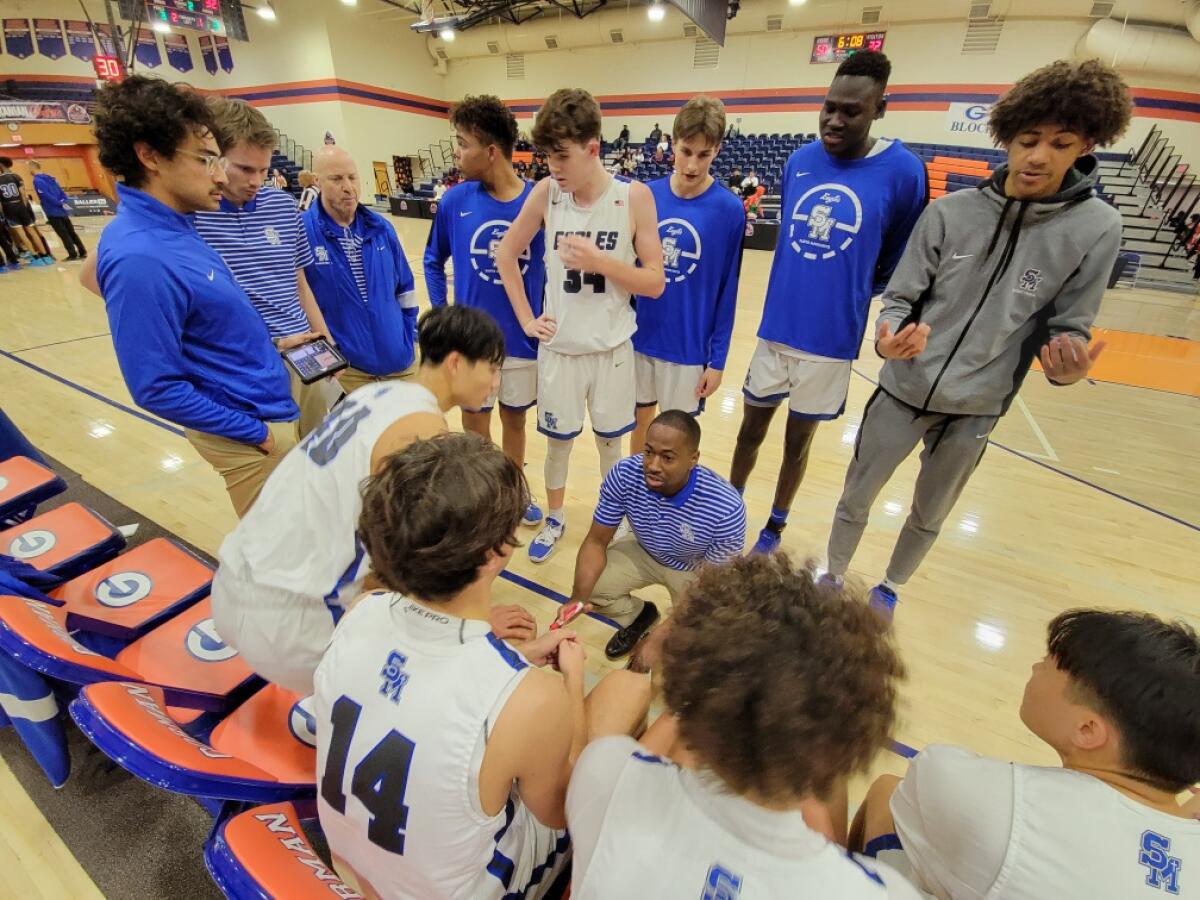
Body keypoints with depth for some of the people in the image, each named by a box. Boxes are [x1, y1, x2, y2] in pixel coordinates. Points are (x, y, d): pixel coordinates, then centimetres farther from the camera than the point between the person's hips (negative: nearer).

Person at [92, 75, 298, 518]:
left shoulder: (173, 228, 4)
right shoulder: (140, 258, -25)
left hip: (265, 409, 9)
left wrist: (263, 344, 16)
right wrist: (255, 432, -16)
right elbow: (156, 389, -23)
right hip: (248, 425, -8)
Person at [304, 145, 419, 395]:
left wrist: (408, 338, 8)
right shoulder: (302, 231, -10)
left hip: (399, 360, 5)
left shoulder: (381, 227, 5)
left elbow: (406, 287, 13)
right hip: (345, 367, -4)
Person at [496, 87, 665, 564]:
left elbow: (654, 283, -9)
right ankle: (554, 518, 38)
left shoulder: (634, 197, -9)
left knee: (611, 442, 14)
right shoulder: (546, 193, -5)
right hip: (558, 347, 1)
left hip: (612, 348, -1)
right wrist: (526, 319, 0)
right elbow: (506, 255, 7)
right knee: (558, 441, 14)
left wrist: (599, 261, -22)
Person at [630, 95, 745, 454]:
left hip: (688, 346, -2)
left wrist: (717, 359, -7)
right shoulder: (646, 195, -2)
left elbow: (727, 292, -6)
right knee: (640, 418, 18)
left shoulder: (729, 210, -9)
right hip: (638, 337, 3)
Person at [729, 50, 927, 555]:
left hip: (831, 341, -3)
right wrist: (802, 286, 14)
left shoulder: (903, 171, -9)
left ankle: (774, 528, 34)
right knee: (751, 429, 13)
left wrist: (851, 291, 6)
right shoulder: (799, 162, 2)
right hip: (775, 329, 3)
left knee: (798, 441, 12)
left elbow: (900, 264, 2)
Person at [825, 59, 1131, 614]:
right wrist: (888, 337, -26)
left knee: (929, 518, 19)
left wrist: (1068, 368, -25)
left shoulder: (1097, 228, -7)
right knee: (855, 499, 12)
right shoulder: (951, 211, -8)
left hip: (976, 409, 1)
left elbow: (1069, 328, -2)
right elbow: (900, 297, -4)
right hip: (903, 391, 0)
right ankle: (832, 577, 39)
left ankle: (889, 588, 46)